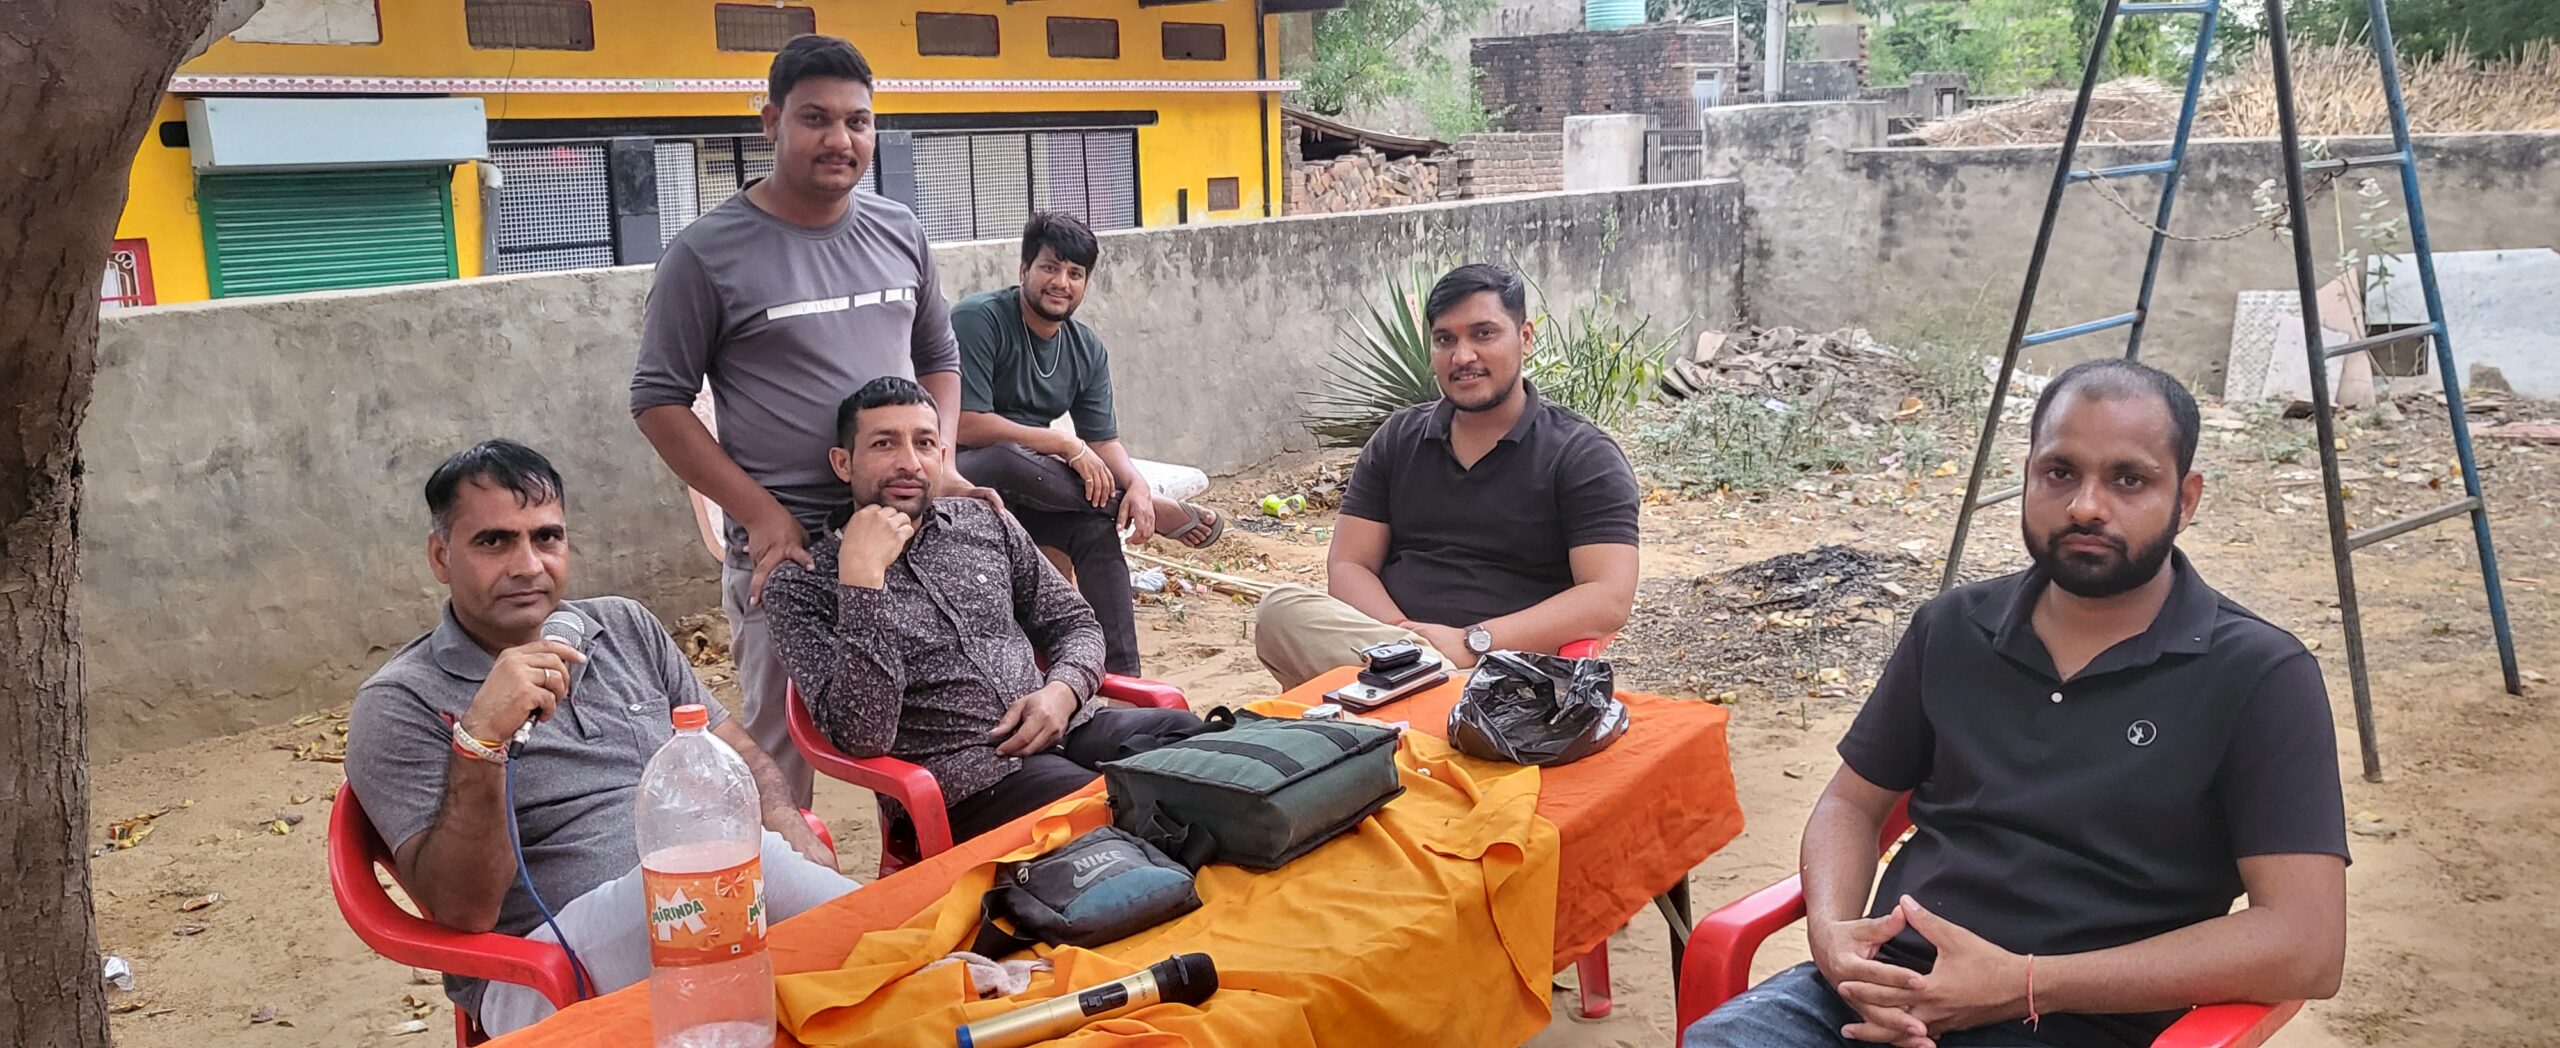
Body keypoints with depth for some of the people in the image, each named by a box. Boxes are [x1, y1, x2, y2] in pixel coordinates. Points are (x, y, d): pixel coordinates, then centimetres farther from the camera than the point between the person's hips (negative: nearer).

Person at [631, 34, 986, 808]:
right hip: (785, 546, -4)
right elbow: (659, 401, -4)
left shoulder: (898, 232, 8)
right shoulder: (709, 252, -6)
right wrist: (761, 513, -11)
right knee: (780, 758, 2)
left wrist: (942, 460, 2)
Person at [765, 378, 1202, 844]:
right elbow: (862, 737, -14)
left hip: (1066, 728, 6)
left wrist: (1064, 690, -3)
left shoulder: (984, 522, 15)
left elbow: (1074, 623, 21)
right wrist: (862, 576, -18)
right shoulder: (803, 585, 0)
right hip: (966, 775, -6)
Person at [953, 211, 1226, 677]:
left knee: (1097, 525, -23)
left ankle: (1121, 673, -20)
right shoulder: (979, 319, -15)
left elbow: (1104, 441, 5)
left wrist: (1136, 483, -19)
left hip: (1026, 493, 6)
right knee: (1006, 459, -38)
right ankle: (1158, 513, -22)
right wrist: (1067, 446, -21)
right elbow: (967, 426, -22)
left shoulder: (1087, 349, 7)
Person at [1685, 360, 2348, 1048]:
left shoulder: (2258, 677, -2)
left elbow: (2306, 945, -10)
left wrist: (2027, 985, -16)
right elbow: (1852, 803, 19)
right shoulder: (1953, 629, 12)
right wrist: (1831, 931, -4)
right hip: (1882, 992, 4)